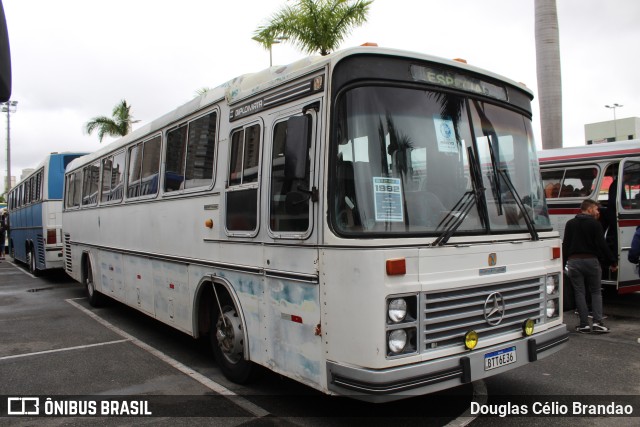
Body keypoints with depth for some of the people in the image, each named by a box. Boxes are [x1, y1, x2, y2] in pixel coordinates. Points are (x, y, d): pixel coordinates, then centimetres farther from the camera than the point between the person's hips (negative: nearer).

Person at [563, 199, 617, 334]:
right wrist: (613, 262, -3)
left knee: (579, 293, 5)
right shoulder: (594, 224, -3)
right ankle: (597, 322, 0)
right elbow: (602, 245, -9)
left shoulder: (570, 224, 10)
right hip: (591, 261, -3)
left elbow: (565, 245, 9)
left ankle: (584, 325, 4)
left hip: (573, 261, 3)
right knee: (596, 292, 8)